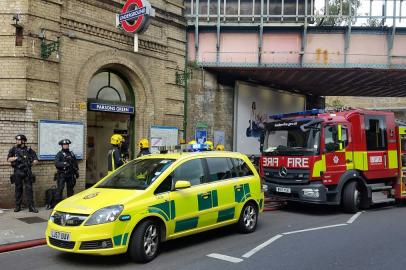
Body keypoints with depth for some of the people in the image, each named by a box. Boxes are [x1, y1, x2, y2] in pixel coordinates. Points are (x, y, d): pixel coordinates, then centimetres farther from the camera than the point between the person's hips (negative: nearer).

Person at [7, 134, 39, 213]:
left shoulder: (29, 150, 3)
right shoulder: (14, 149, 6)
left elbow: (36, 160, 4)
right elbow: (9, 159, 0)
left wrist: (30, 163, -9)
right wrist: (16, 158, -12)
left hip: (27, 172, -1)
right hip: (17, 172, 1)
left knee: (29, 188, -3)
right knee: (18, 189, 7)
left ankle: (31, 206, -3)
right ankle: (17, 206, 16)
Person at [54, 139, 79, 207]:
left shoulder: (71, 154, 13)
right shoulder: (59, 154, -2)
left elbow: (75, 164, 18)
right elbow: (56, 163, -16)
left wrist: (77, 172, 15)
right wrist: (64, 163, -31)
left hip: (70, 175, 5)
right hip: (61, 174, -5)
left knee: (70, 189, 10)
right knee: (60, 188, -11)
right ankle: (57, 203, -7)